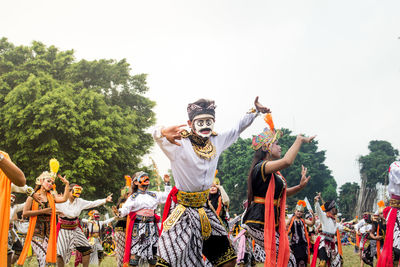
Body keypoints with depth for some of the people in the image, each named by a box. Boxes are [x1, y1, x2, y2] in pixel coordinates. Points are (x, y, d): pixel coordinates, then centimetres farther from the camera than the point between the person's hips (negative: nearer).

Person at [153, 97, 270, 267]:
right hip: (181, 209, -6)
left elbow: (237, 130, 21)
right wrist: (162, 132, -57)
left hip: (204, 207, 6)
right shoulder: (180, 144, -15)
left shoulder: (216, 142, 4)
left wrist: (254, 111, 22)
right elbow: (157, 136, -33)